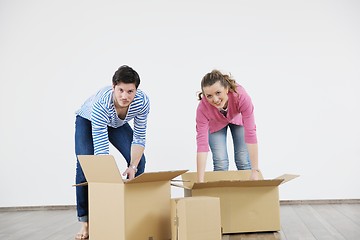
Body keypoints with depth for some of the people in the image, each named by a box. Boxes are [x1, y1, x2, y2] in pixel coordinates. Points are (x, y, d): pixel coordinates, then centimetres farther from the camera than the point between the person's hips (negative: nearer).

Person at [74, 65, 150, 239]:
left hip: (117, 124, 4)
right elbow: (101, 148, -45)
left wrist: (133, 166, -34)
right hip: (88, 121, -3)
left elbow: (139, 138, -23)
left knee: (139, 161, -9)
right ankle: (85, 221, -9)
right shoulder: (101, 104, -44)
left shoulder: (142, 101, -34)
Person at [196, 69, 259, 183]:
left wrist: (255, 171, -41)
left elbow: (250, 133, -40)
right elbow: (202, 143, -39)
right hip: (216, 124, 0)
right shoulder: (203, 107, -38)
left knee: (243, 161, -6)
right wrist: (200, 181, -42)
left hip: (238, 119, 0)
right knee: (220, 163, -11)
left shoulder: (241, 96, -41)